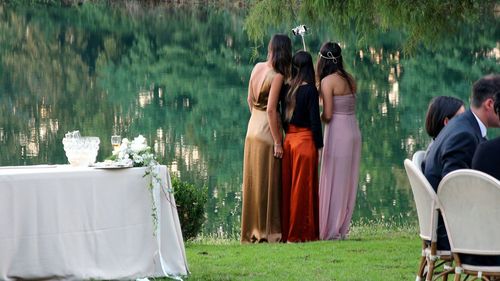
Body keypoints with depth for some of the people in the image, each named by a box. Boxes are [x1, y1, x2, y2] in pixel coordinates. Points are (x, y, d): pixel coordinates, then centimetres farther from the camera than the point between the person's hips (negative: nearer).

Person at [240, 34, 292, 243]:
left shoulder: (257, 68, 4)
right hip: (267, 131, -7)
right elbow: (271, 110, -20)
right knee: (268, 183, 1)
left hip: (253, 128, 7)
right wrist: (277, 142, -16)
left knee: (253, 181, 13)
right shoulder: (277, 76, -17)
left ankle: (252, 230, 20)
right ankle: (268, 231, 5)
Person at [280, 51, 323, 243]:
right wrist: (319, 146, -6)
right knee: (303, 188, 1)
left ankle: (287, 232, 14)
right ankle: (300, 233, 3)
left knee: (288, 187, 11)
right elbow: (315, 120, -12)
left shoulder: (286, 89, 4)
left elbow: (283, 117, 10)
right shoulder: (310, 90, -11)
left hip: (288, 140, 5)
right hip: (305, 141, -5)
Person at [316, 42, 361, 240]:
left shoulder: (328, 81, -12)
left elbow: (327, 115, -15)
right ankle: (343, 228, 17)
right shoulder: (349, 79, 9)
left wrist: (317, 117, 7)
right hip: (353, 130, 7)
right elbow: (348, 106, 12)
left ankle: (331, 230, 3)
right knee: (347, 182, 11)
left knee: (333, 181, 0)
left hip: (337, 132, -7)